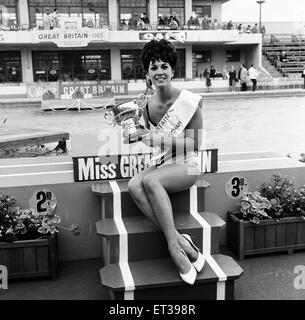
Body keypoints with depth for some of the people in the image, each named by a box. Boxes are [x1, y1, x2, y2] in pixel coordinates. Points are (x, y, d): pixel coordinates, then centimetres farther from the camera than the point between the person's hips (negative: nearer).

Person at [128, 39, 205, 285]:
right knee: (134, 185, -29)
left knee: (150, 180, -34)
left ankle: (174, 244, -28)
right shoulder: (148, 105, 5)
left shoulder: (189, 101, -9)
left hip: (186, 166, -4)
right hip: (160, 164, 5)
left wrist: (164, 139, -20)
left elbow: (195, 144, -9)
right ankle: (179, 241, -28)